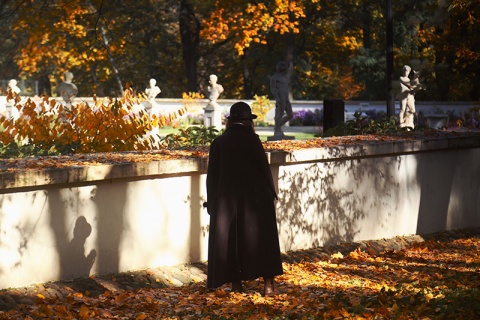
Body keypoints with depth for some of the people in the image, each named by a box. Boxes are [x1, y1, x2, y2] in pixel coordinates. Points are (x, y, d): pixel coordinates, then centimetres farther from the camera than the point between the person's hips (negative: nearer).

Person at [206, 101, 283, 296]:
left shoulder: (218, 143, 0)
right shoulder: (251, 140, -9)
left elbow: (212, 176, 4)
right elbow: (264, 169, -7)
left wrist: (212, 204, 11)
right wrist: (271, 194, 5)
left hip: (227, 200, 2)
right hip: (254, 198, -2)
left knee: (231, 241, 9)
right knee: (262, 239, 6)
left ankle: (236, 284, 10)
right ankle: (268, 284, 4)